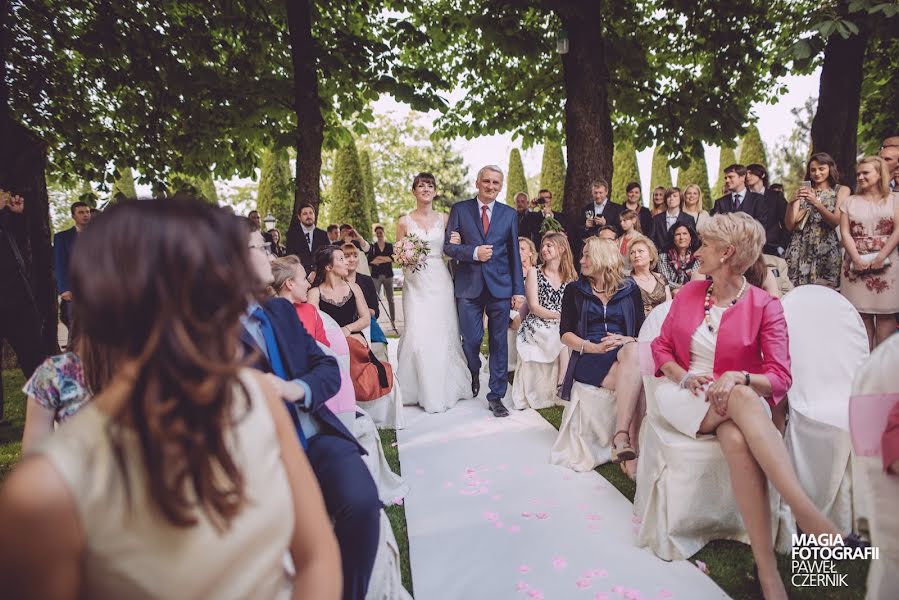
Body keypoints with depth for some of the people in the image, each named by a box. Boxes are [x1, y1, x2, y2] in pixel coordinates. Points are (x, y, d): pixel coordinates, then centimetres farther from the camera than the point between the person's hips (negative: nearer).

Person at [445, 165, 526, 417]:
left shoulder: (509, 214, 10)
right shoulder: (460, 209, 5)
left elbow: (514, 254, 9)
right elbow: (448, 245, 3)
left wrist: (519, 290, 5)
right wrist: (473, 252, -15)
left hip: (500, 286, 1)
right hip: (469, 285, -1)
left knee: (499, 342, 4)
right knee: (471, 339, 2)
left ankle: (496, 396, 15)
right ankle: (473, 375, 35)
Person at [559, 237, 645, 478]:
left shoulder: (630, 290, 16)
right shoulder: (574, 290, 13)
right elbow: (565, 334, 6)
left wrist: (628, 341, -12)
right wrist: (594, 347, -11)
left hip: (625, 353, 2)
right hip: (588, 359, -1)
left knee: (634, 352, -36)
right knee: (634, 380, -32)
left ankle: (621, 436, -38)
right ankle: (631, 447, -30)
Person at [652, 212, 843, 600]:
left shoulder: (765, 306, -2)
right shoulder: (688, 293, 7)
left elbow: (780, 378, -6)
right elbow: (661, 346, 9)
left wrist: (738, 377, -27)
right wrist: (684, 376, -11)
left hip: (741, 398, -1)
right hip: (687, 398, 1)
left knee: (737, 439, -38)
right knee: (744, 400, -34)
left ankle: (767, 569, -35)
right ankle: (811, 518, -37)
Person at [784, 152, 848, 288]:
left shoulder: (841, 190, 9)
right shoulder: (803, 191, 12)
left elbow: (835, 222, -5)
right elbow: (789, 226, 3)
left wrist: (816, 203, -17)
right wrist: (792, 202, -12)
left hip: (826, 250, -1)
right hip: (799, 249, 1)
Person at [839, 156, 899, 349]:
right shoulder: (850, 202, 11)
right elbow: (845, 232, 2)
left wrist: (881, 257, -13)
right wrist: (857, 259, -10)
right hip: (856, 264, 1)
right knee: (862, 313, 0)